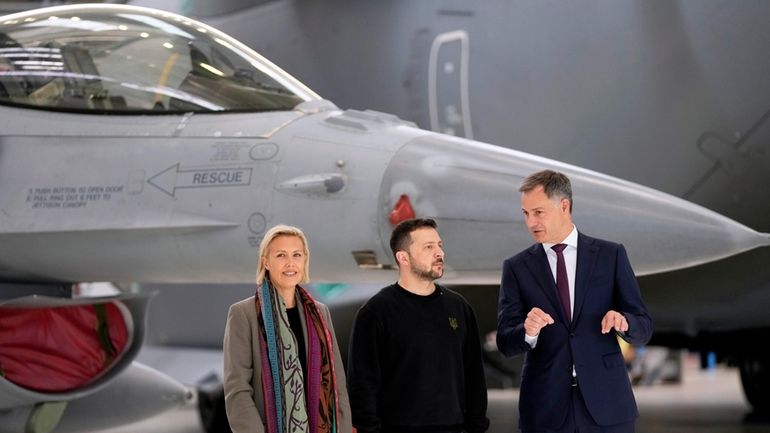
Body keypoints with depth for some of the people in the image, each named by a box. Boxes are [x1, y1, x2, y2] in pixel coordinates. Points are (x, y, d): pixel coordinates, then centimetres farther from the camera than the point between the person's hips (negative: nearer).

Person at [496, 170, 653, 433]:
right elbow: (505, 343, 0)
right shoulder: (517, 268, 6)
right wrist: (528, 331, -22)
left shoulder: (611, 255, 5)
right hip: (545, 410, 0)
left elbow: (644, 328, 4)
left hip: (606, 403, 0)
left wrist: (623, 321, -18)